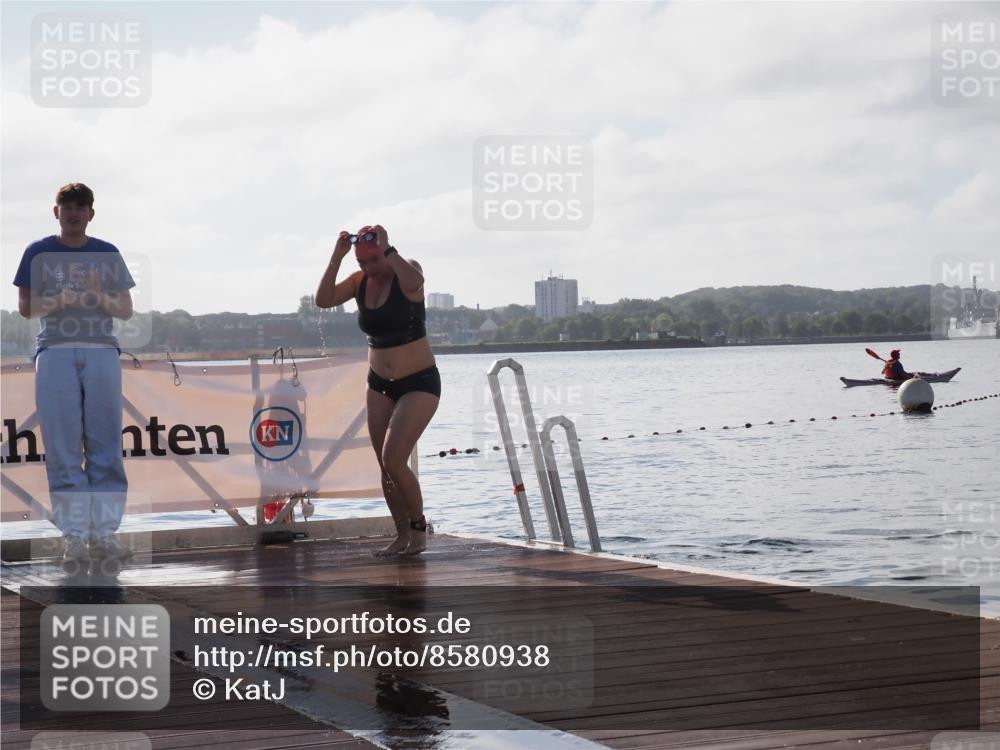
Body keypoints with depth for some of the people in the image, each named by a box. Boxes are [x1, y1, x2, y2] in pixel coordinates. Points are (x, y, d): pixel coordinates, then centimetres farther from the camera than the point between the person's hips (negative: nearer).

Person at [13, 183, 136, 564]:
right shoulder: (39, 253, 10)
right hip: (55, 352, -2)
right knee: (63, 449, -5)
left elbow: (126, 310, 12)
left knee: (106, 447, -2)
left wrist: (99, 296, -8)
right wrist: (59, 301, -12)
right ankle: (73, 534, -2)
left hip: (102, 351, 2)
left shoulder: (108, 254, 14)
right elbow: (25, 307, 6)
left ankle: (104, 532, 1)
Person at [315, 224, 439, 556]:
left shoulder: (406, 271, -12)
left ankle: (419, 528, 2)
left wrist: (387, 249, -29)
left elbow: (413, 281, -37)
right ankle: (403, 535, 18)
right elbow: (323, 300, -12)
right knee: (385, 467, 5)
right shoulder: (360, 282, 1)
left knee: (393, 460, -17)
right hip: (379, 383, 6)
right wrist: (337, 256, -18)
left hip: (419, 382, -6)